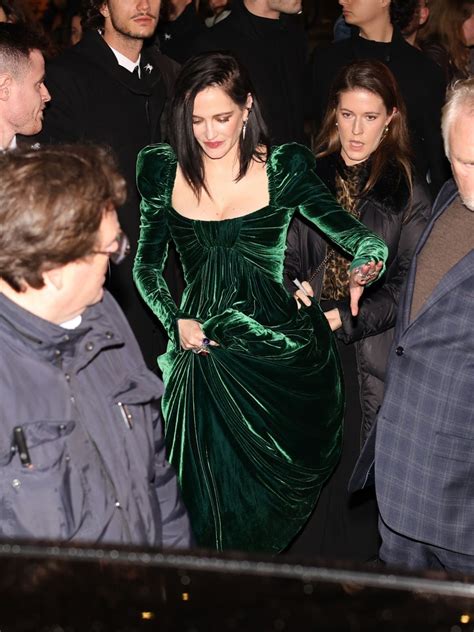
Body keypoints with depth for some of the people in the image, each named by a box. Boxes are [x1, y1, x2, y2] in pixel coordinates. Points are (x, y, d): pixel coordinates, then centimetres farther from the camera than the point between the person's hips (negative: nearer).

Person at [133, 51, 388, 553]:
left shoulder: (283, 168, -2)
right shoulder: (162, 170, 3)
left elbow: (353, 232, -3)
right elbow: (147, 264, 12)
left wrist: (366, 261, -27)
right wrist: (174, 321, -5)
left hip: (279, 356, -1)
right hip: (201, 354, 1)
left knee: (267, 506, 8)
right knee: (208, 498, 5)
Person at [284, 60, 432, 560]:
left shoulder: (409, 194, 1)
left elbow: (406, 284, -3)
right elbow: (285, 258, 9)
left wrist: (344, 319, -14)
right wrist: (292, 292, -12)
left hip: (368, 358, -2)